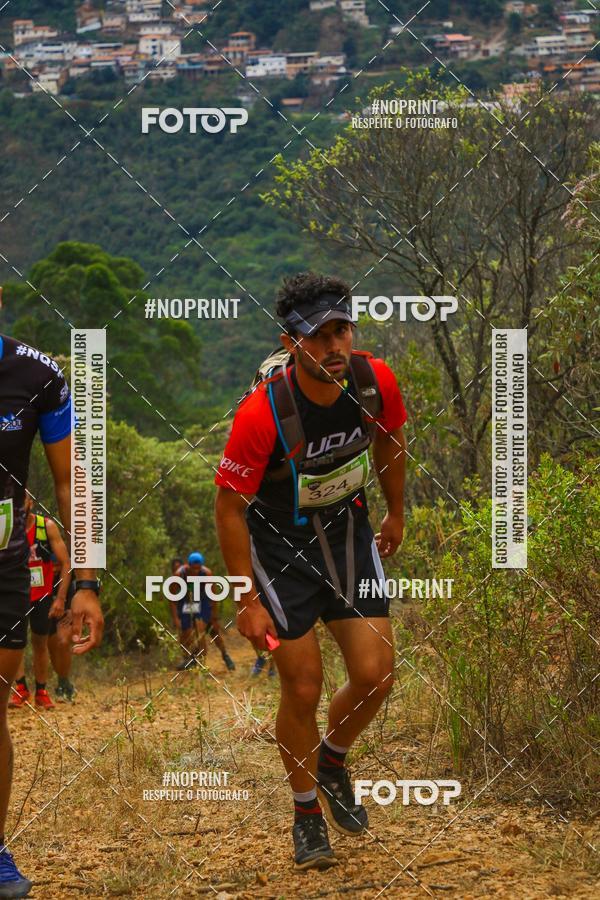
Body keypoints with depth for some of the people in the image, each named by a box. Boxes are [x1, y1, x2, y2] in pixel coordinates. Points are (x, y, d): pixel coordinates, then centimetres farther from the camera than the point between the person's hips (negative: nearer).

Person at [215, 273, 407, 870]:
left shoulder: (375, 383, -16)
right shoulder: (263, 412, -29)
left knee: (375, 678, -4)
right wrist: (249, 602, -17)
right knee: (303, 690, -3)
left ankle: (332, 760, 27)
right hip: (278, 543, -4)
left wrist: (396, 514, 21)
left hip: (347, 531, 4)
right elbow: (229, 508, -19)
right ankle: (307, 811, 20)